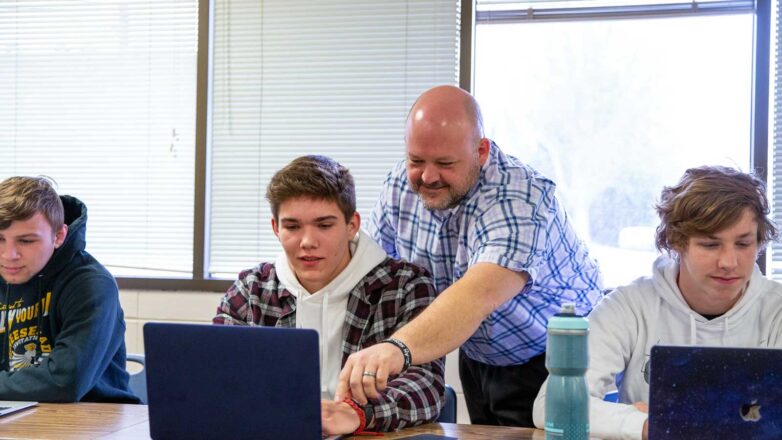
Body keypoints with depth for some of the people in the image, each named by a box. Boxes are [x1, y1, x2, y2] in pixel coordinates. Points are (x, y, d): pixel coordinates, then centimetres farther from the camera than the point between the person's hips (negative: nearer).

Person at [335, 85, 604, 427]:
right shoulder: (402, 185, -11)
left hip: (553, 363, -6)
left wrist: (399, 348, -67)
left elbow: (479, 295, -50)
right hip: (476, 358, 6)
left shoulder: (519, 200, -33)